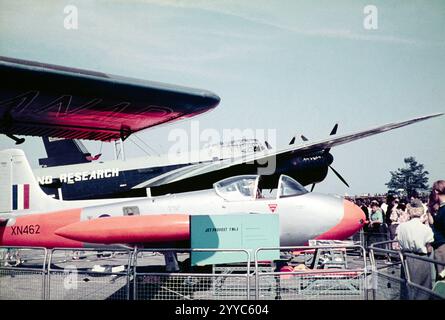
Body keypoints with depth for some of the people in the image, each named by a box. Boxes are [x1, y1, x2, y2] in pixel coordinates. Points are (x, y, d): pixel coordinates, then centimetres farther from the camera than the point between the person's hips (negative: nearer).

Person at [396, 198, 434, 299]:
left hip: (407, 260, 2)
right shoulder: (426, 229, -11)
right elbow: (429, 250, -5)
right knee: (423, 291, 10)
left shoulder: (401, 226, -6)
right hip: (422, 261, -2)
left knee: (408, 290, 15)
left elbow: (400, 245, 2)